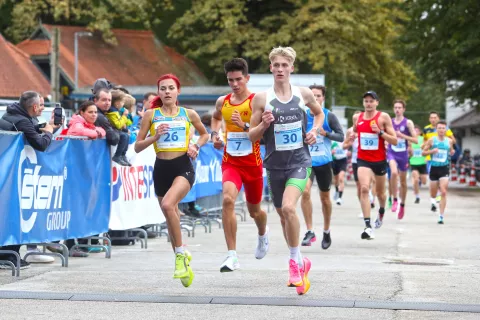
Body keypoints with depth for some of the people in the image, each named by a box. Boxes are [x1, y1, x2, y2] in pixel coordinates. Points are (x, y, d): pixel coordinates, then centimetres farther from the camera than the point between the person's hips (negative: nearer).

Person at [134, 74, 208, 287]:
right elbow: (137, 147, 4)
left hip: (183, 167, -3)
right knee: (170, 216, 10)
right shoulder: (151, 114, 5)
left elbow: (204, 134, 22)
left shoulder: (188, 114, 6)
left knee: (168, 205, -29)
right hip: (161, 168, 3)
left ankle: (180, 254, -15)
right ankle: (183, 259, 30)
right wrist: (155, 137, -12)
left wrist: (196, 146, 2)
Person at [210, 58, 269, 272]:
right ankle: (232, 256, -24)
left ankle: (263, 234, 56)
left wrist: (245, 126, -27)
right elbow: (215, 117, 28)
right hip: (230, 162, 2)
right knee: (228, 199, -26)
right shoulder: (222, 102, 4)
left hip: (252, 163, -2)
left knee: (254, 210, 16)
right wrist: (214, 133, 10)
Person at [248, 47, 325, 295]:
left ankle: (295, 261, -7)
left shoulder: (304, 94, 0)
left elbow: (319, 113, 21)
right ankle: (300, 263, 33)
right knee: (283, 215, 13)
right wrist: (264, 124, -18)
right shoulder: (261, 98, -3)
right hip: (275, 163, 2)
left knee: (288, 208, -23)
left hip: (299, 162, -2)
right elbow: (251, 135, 2)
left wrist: (315, 130, 2)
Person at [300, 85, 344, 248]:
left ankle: (326, 232, 29)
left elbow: (341, 136, -2)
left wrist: (325, 133, -17)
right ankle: (310, 231, -14)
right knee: (305, 191, -21)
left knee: (324, 197, 11)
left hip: (324, 161, 0)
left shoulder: (329, 116, -2)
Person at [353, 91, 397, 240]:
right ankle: (368, 226, -26)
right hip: (363, 160, 1)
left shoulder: (384, 117, -7)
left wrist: (380, 132, -22)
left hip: (380, 160, -1)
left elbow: (394, 141, -9)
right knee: (364, 189, -21)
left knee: (380, 192, 17)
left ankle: (381, 211, 52)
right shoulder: (357, 117, 3)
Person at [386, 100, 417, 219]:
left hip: (403, 154, 0)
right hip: (391, 152, 0)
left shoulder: (408, 123, -2)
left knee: (403, 181, 10)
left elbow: (415, 140, -7)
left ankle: (402, 205, 29)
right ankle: (395, 200, -19)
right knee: (394, 172, -29)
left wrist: (402, 135, -16)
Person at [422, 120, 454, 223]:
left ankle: (441, 216, -13)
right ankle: (433, 202, 50)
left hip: (444, 168, 0)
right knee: (433, 193, 12)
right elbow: (423, 152, 1)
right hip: (434, 168, 0)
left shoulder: (449, 141, 3)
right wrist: (432, 151, -17)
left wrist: (452, 152, -1)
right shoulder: (431, 140, -2)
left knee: (443, 192, -15)